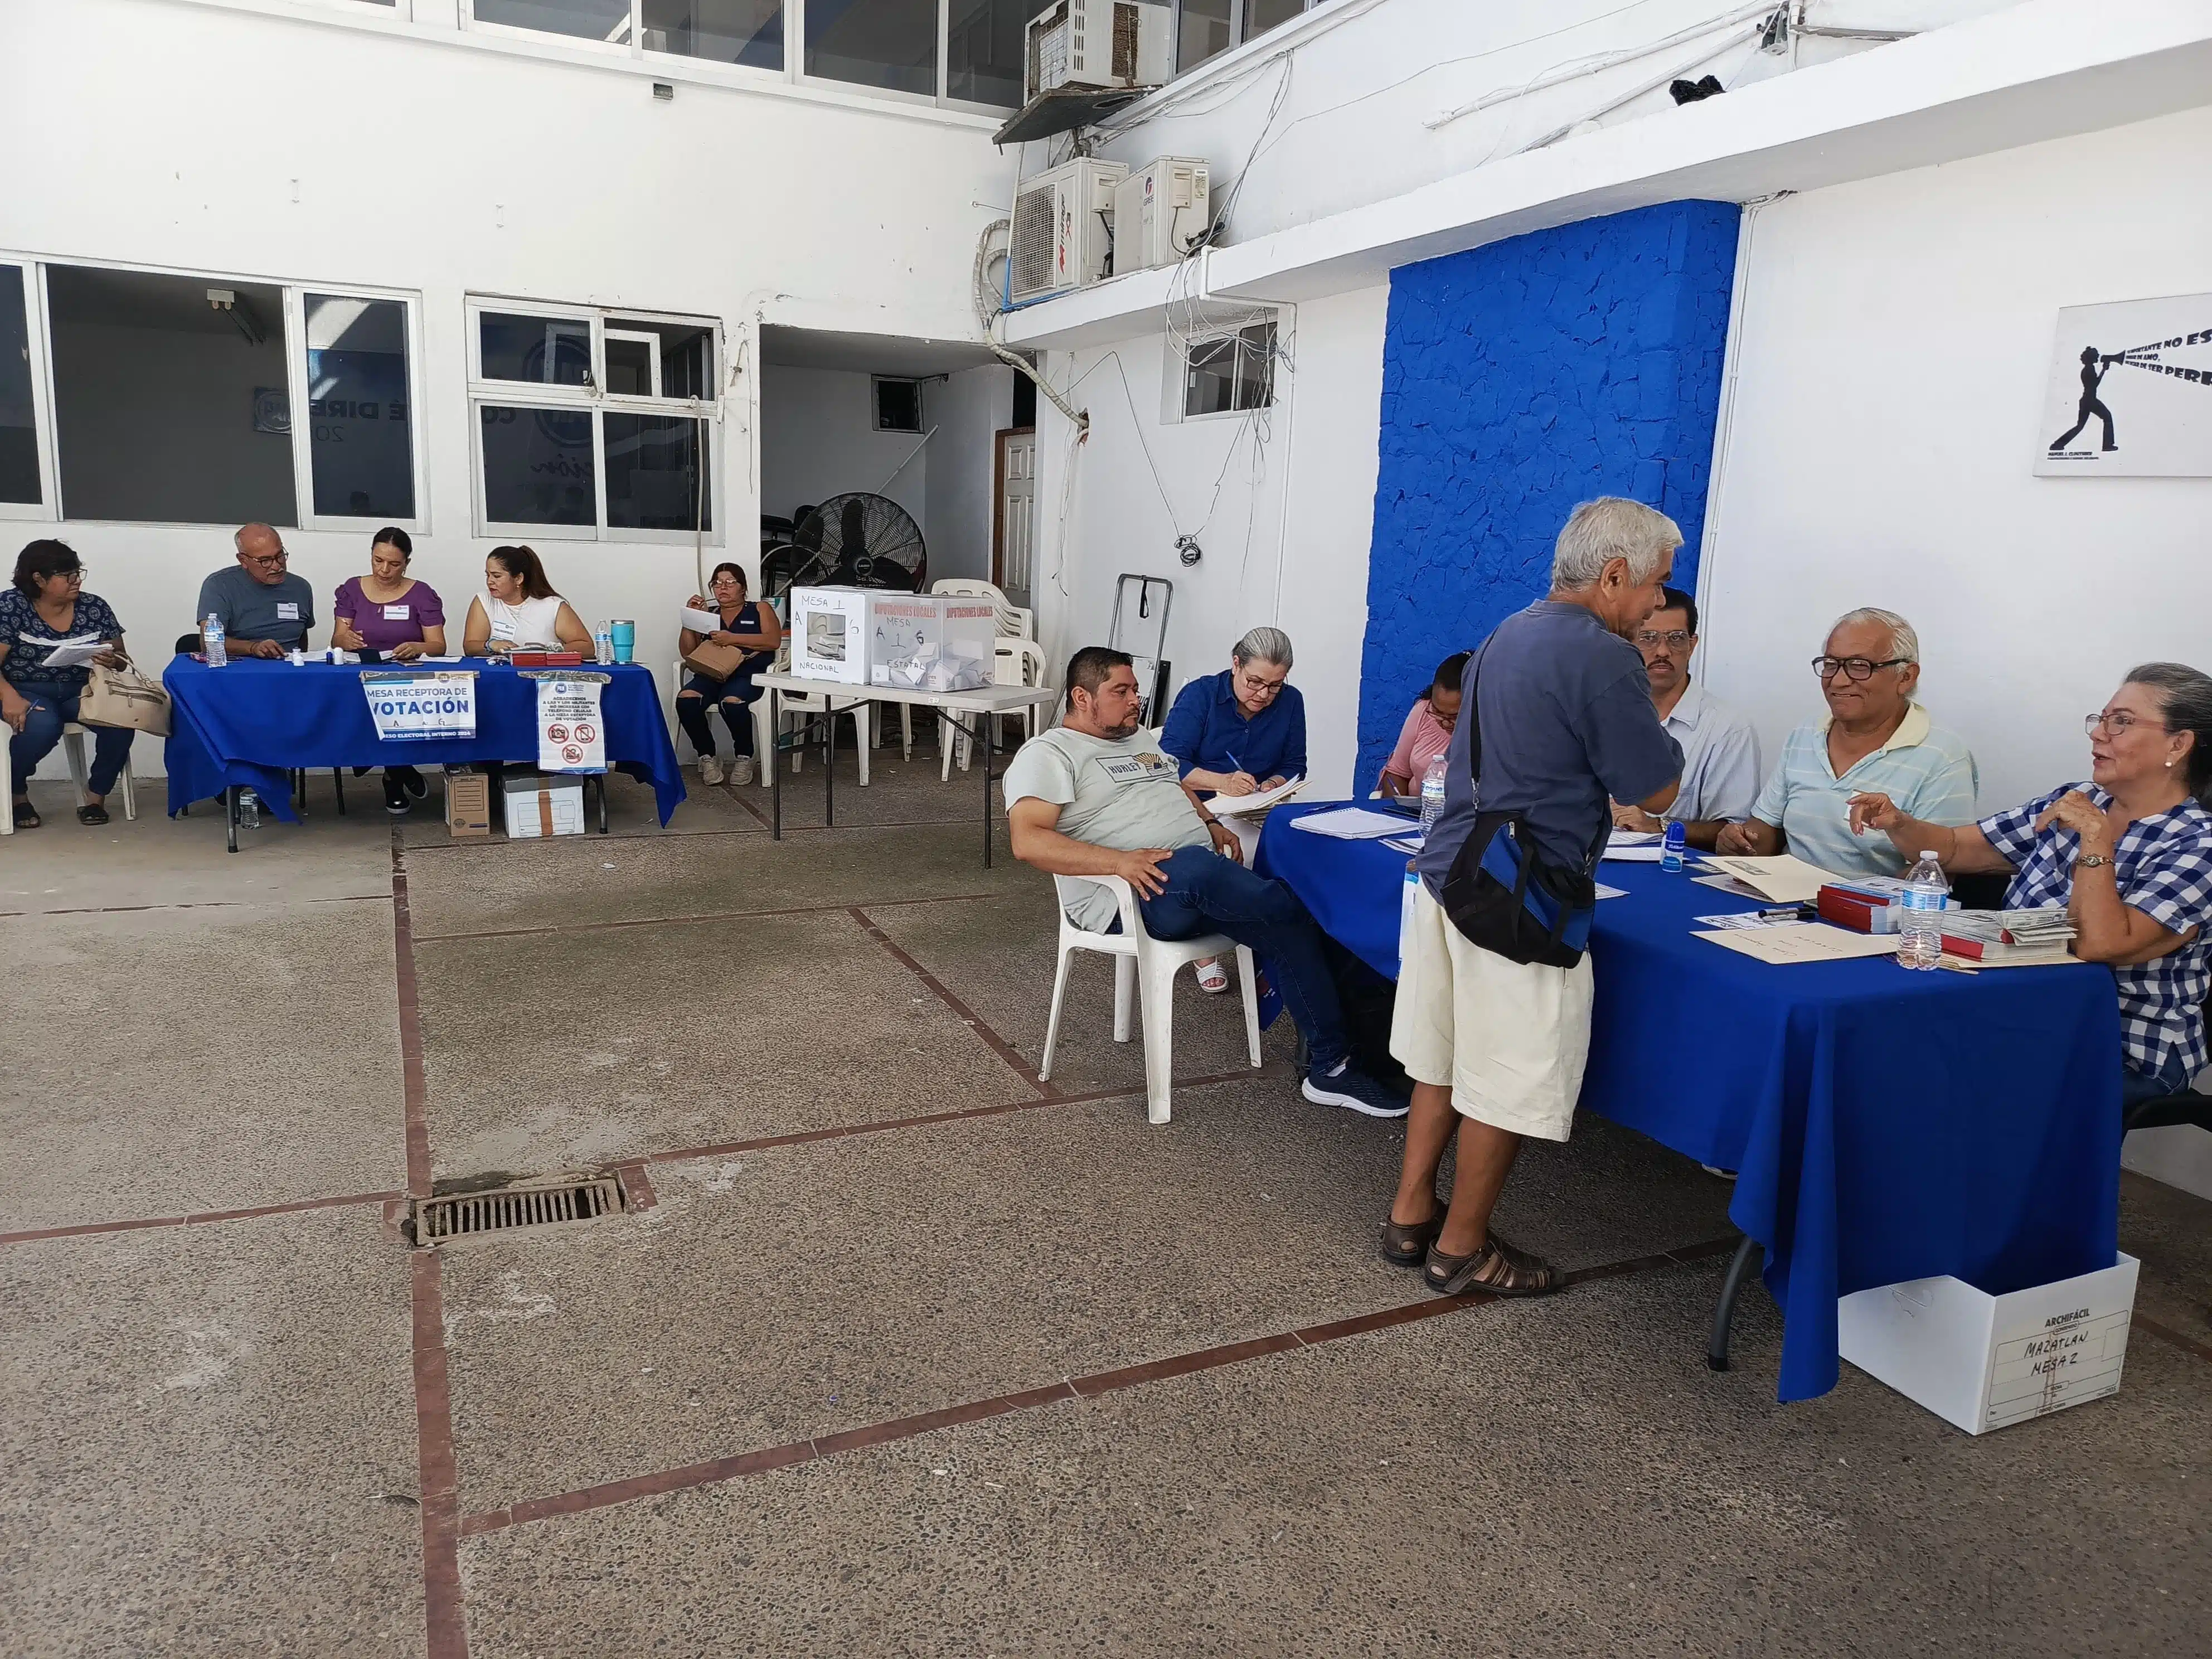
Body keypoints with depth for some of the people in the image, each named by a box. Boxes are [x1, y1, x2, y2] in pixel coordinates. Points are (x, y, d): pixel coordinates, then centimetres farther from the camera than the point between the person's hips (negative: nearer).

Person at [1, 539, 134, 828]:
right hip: (28, 691, -2)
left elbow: (120, 660, 8)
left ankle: (96, 794, -6)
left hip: (80, 692, 3)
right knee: (42, 726, -36)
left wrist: (113, 661, -18)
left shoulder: (95, 607, 4)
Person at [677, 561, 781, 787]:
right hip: (711, 673, 3)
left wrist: (733, 638, -10)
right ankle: (707, 757, -13)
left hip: (748, 674, -3)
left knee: (732, 702, -38)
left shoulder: (760, 610, 18)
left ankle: (744, 757, -13)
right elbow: (688, 652, 20)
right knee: (686, 699, -31)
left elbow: (773, 641, -1)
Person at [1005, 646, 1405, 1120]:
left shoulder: (1141, 739, 24)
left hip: (1206, 882, 8)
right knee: (1195, 866, -37)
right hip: (1131, 897, -8)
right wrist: (1119, 861, -28)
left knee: (1287, 925, -17)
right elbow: (1028, 841, -16)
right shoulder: (1048, 753, -2)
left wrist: (1211, 823, 13)